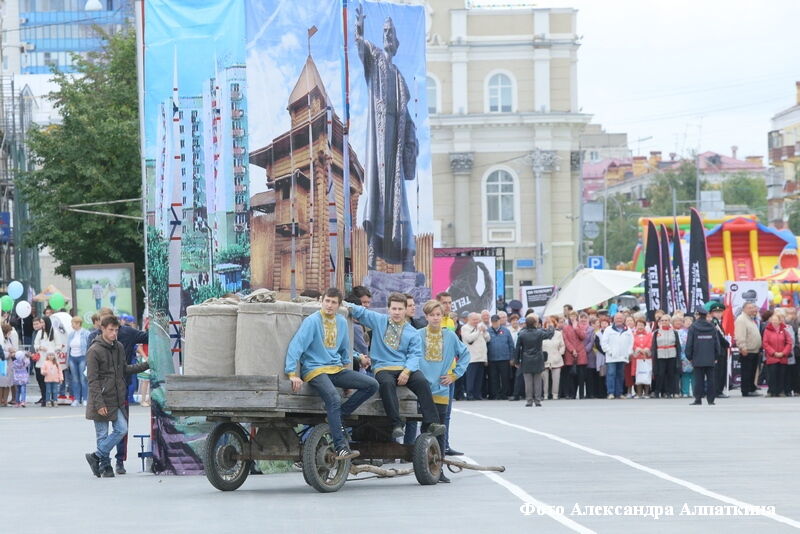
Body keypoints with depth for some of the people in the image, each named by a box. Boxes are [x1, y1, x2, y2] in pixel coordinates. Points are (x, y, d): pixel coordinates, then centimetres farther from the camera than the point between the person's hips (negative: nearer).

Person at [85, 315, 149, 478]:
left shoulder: (119, 347, 10)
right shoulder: (94, 351, -11)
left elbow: (125, 369, 21)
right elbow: (93, 380, -13)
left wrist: (146, 365, 11)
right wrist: (99, 403, -18)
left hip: (117, 400, 6)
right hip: (101, 401, -6)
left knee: (122, 429, -3)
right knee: (102, 435, 0)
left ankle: (96, 456, 7)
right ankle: (105, 465, 12)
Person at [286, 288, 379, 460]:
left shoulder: (341, 322, 13)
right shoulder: (312, 321, -7)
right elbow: (295, 346, -14)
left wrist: (347, 368, 26)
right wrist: (293, 374, -22)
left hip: (337, 369, 7)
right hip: (315, 371, -7)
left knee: (372, 385, -10)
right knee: (334, 399, -33)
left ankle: (339, 415, -9)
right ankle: (341, 448, -35)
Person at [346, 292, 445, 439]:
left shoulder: (412, 333, 14)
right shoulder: (378, 321, 17)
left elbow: (415, 355, 3)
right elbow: (360, 312, 16)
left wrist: (407, 371, -15)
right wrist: (344, 304, -6)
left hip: (405, 368, 1)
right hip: (382, 368, -1)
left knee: (421, 381, -29)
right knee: (387, 383, -36)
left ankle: (431, 423, -32)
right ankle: (396, 425, -40)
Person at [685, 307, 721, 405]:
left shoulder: (693, 328, -5)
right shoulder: (712, 328, 4)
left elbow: (689, 343, -4)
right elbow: (717, 343, 8)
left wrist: (689, 356, 6)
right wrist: (716, 356, 16)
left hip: (698, 359, -2)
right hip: (710, 360, 2)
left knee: (699, 379, 0)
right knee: (710, 379, 6)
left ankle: (698, 399, -1)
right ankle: (710, 400, 6)